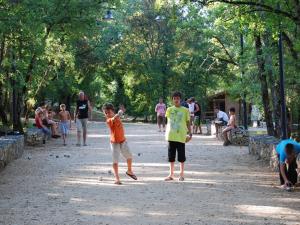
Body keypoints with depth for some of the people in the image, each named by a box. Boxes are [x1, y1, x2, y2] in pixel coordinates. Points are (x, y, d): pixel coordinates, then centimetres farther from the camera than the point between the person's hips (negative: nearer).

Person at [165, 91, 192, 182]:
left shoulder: (185, 110, 0)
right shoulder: (169, 109, 6)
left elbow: (187, 122, 5)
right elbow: (168, 122, 11)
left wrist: (190, 133, -4)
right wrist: (167, 133, 7)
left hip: (181, 136, -2)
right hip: (171, 136, 2)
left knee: (181, 157, 3)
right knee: (171, 156, 7)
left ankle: (181, 174, 15)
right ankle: (171, 174, 16)